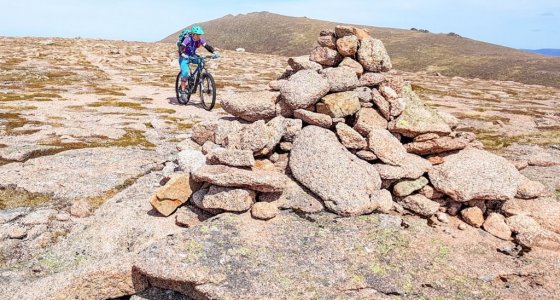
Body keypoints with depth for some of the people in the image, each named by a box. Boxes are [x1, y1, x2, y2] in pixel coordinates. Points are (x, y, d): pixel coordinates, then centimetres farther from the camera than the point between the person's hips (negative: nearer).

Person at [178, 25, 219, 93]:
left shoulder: (200, 40, -13)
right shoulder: (187, 39, -27)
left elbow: (208, 47, -13)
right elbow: (180, 49, -35)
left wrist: (214, 53, -31)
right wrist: (183, 55, -56)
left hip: (193, 56, 5)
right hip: (184, 57, -5)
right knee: (185, 73, -22)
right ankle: (183, 90, -12)